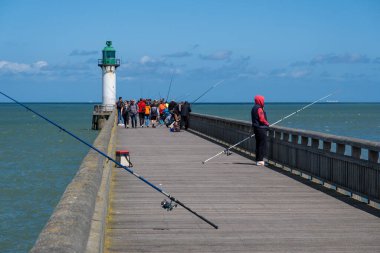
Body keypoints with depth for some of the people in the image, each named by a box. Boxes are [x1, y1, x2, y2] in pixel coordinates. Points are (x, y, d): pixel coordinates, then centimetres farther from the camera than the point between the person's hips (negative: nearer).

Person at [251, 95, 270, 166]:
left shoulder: (254, 108, 15)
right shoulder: (259, 109, -16)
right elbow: (262, 119, -20)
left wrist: (266, 124, 12)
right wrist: (267, 124, -2)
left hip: (256, 128, 10)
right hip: (261, 128, -10)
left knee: (258, 144, 13)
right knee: (262, 145, -6)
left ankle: (258, 160, 17)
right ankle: (260, 160, -7)